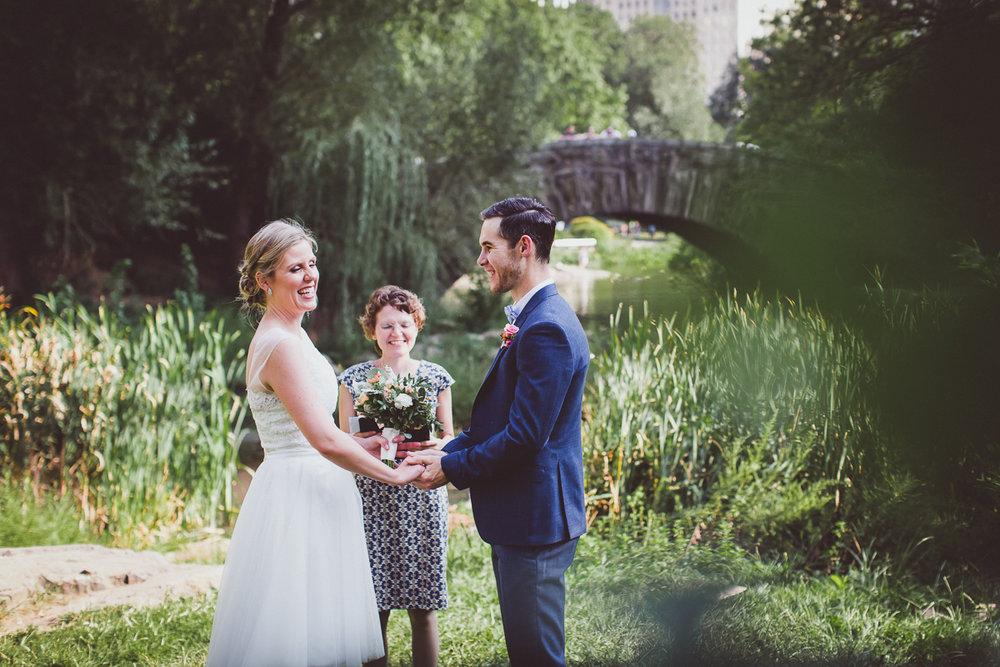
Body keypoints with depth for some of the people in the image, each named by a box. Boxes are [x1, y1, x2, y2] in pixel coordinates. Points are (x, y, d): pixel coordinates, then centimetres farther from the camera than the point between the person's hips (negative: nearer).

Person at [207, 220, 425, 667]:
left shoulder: (288, 335, 13)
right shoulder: (281, 345, -18)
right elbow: (325, 440, -23)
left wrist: (360, 444, 13)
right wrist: (394, 475, -13)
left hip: (308, 492, 10)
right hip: (300, 493, -10)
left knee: (322, 630, 13)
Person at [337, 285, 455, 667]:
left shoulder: (436, 377, 8)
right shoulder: (354, 379, 5)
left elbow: (450, 439, 12)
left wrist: (435, 447, -11)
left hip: (423, 500, 1)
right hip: (372, 499, 0)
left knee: (423, 609, 1)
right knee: (374, 608, -1)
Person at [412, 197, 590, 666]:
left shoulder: (547, 329, -21)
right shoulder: (532, 319, 14)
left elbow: (525, 436, -24)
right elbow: (498, 418, 17)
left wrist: (452, 468, -13)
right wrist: (446, 452, 5)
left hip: (535, 521, -11)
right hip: (523, 520, 11)